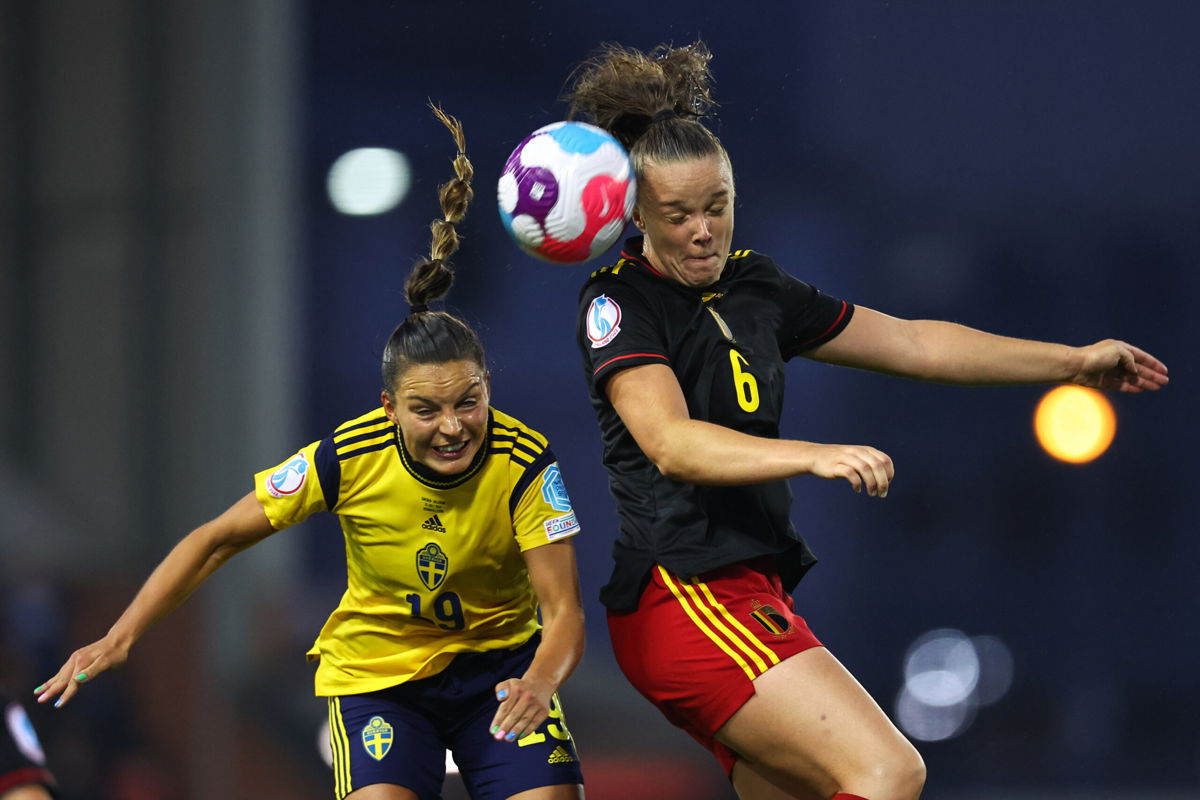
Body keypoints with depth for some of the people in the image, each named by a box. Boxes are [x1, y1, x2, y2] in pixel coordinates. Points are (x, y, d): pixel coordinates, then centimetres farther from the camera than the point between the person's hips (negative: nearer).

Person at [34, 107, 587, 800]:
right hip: (376, 669, 0)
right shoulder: (347, 458, -22)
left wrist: (541, 681, -47)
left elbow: (564, 612, -24)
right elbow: (216, 541, -12)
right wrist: (120, 639, -19)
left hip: (499, 661, 0)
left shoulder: (524, 462, -23)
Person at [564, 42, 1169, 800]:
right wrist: (814, 456, -39)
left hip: (749, 592, 8)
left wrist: (1074, 360, 22)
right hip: (685, 595, -8)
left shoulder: (752, 285, 14)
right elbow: (671, 443, -25)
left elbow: (912, 342, 22)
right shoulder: (618, 303, -9)